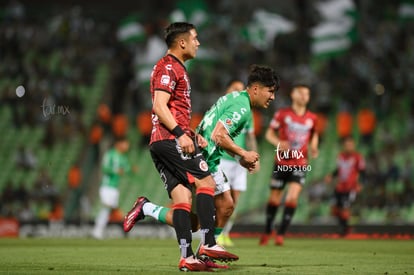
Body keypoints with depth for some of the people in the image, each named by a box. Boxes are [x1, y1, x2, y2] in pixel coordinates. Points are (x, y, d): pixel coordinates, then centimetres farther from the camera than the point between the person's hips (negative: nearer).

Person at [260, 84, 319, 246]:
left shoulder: (312, 118, 6)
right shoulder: (282, 114, -1)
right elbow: (269, 133, 2)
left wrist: (314, 147, 3)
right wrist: (278, 142, -19)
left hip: (300, 164, 1)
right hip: (281, 162, -1)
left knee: (293, 197, -16)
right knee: (274, 199, 4)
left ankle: (281, 234, -9)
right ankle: (267, 232, 24)